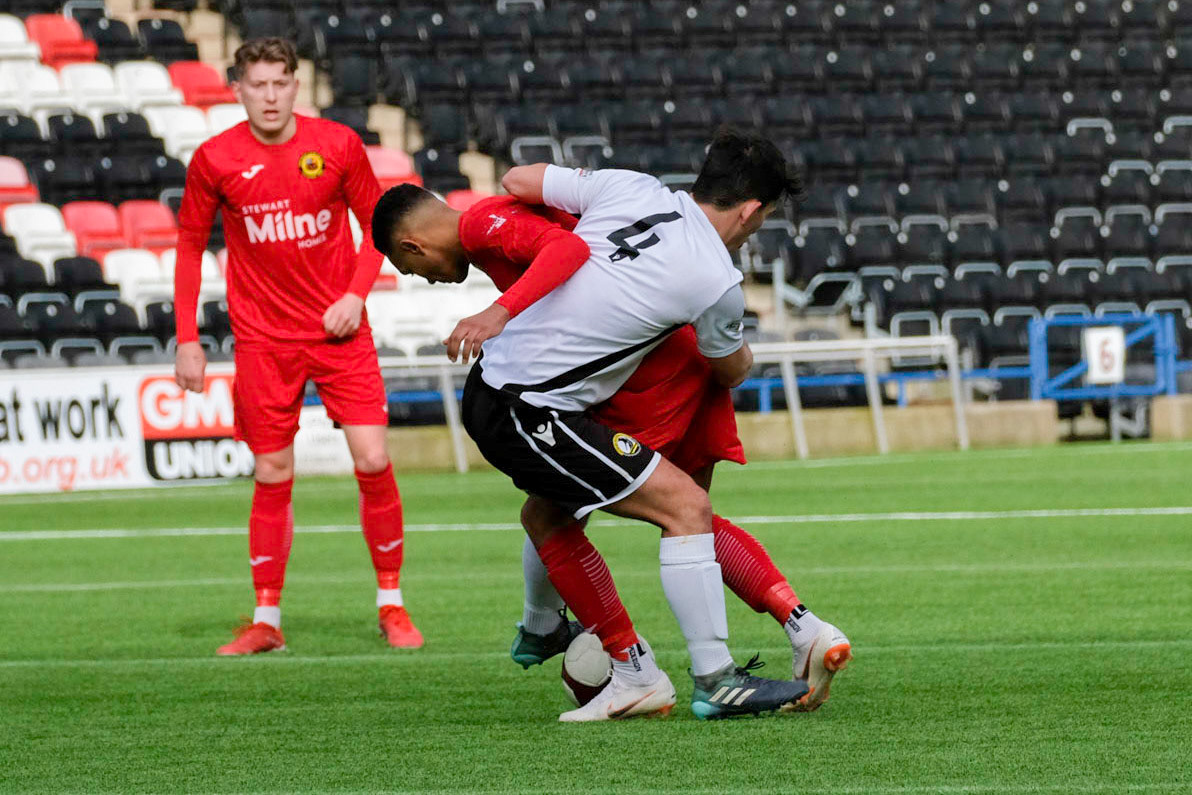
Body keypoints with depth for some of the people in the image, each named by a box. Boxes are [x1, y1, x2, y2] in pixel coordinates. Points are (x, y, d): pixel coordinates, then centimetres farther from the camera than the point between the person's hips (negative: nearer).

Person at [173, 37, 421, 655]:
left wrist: (356, 293, -7)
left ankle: (391, 607, 7)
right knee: (273, 479, 1)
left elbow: (377, 222, 8)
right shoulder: (214, 160, -4)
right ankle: (266, 622, 12)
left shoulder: (338, 145, -4)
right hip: (262, 341, 0)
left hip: (340, 329, 0)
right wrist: (186, 339, 2)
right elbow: (190, 244, 6)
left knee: (374, 463, -6)